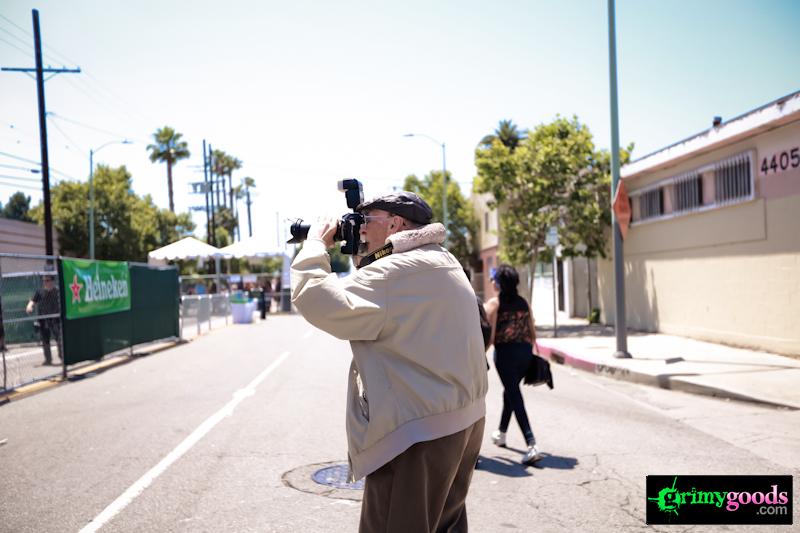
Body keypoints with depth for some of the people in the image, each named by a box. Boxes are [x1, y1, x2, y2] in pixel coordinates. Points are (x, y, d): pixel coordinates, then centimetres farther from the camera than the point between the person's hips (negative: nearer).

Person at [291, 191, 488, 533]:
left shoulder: (397, 271, -18)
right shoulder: (444, 264, 15)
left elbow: (319, 303, -24)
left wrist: (315, 244, -10)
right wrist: (363, 260, 14)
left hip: (418, 433, -10)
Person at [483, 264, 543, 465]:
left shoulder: (494, 303, -6)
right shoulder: (524, 303, 9)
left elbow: (490, 334, -13)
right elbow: (532, 332, 10)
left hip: (505, 351, -6)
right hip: (524, 350, 6)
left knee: (514, 396, -5)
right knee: (511, 390, 23)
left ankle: (532, 445, -16)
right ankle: (501, 434, 38)